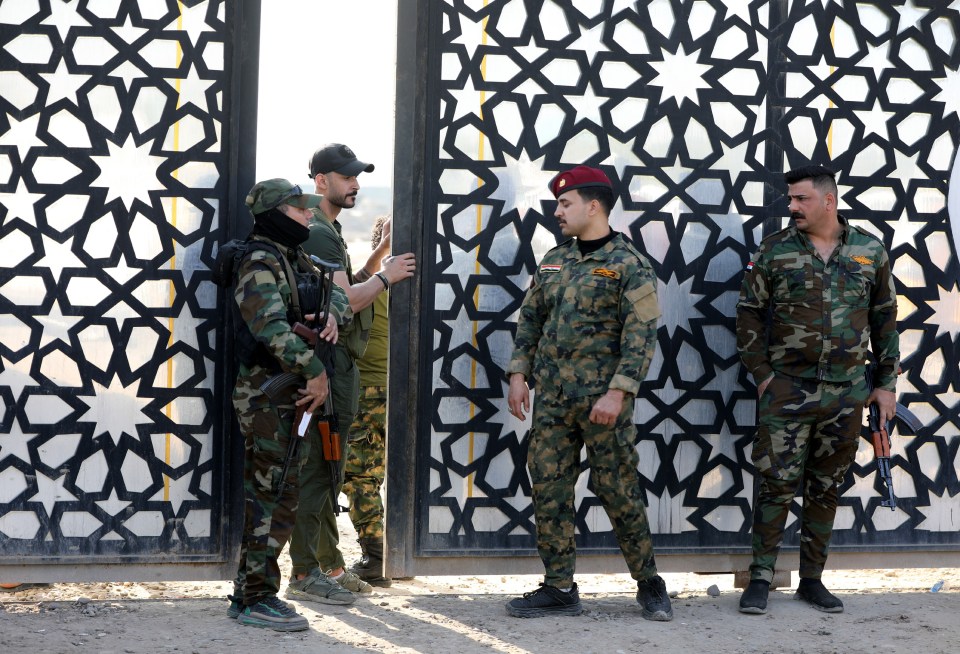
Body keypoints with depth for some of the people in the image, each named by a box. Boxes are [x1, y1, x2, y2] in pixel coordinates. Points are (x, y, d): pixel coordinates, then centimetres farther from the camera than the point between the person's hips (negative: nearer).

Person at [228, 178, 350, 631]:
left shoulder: (293, 259, 16)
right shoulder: (259, 262, -14)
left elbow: (335, 291, 17)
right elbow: (272, 326, -26)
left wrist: (332, 314, -5)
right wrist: (315, 370, -26)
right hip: (268, 394, -10)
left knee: (266, 497, 13)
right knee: (275, 498, -8)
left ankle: (248, 594, 20)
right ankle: (257, 599, -2)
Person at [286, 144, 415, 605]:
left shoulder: (328, 231, 20)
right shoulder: (318, 233, -14)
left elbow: (351, 286, 21)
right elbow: (344, 300, -20)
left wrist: (382, 252, 12)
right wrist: (386, 276, -7)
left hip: (338, 365, 11)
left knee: (328, 470, 15)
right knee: (316, 469, -9)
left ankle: (329, 565, 23)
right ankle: (305, 575, -7)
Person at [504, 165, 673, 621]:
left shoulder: (629, 265, -7)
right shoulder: (553, 261, 13)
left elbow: (641, 336, -13)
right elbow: (530, 320, 18)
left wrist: (616, 393, -20)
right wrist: (518, 374, 7)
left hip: (603, 400, -6)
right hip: (551, 398, 6)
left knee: (619, 492, 0)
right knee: (548, 490, 4)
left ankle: (648, 583, 15)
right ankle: (559, 589, 11)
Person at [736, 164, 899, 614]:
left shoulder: (870, 250, 6)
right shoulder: (775, 250, 0)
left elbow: (884, 319, 11)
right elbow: (749, 313, 3)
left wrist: (885, 383, 8)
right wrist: (761, 373, -4)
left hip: (847, 392, 2)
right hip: (787, 390, -2)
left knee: (826, 488, 9)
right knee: (777, 484, -4)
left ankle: (811, 580, 19)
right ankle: (761, 578, 5)